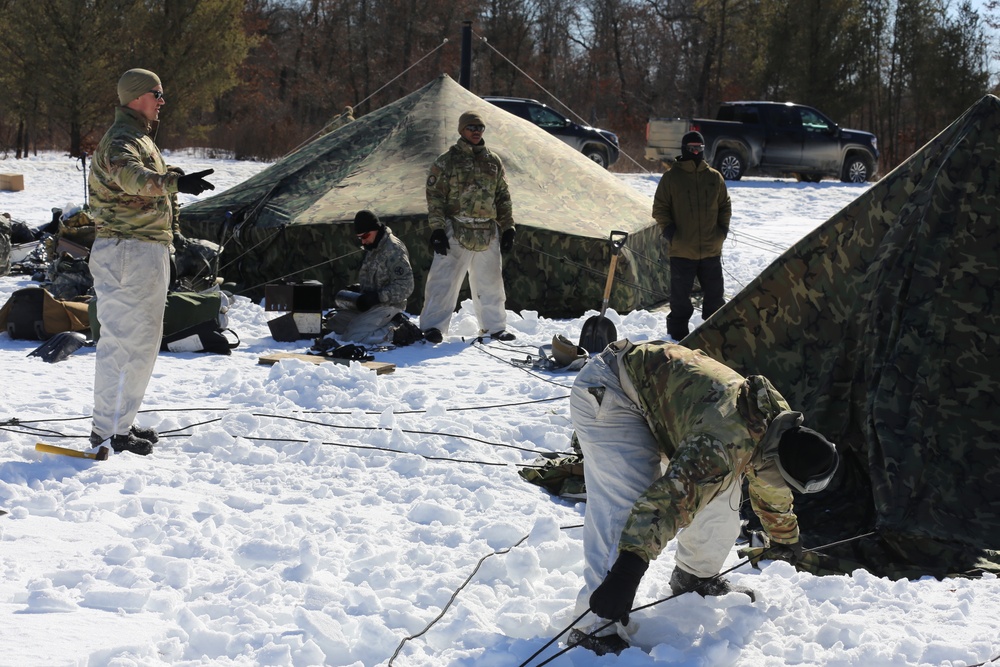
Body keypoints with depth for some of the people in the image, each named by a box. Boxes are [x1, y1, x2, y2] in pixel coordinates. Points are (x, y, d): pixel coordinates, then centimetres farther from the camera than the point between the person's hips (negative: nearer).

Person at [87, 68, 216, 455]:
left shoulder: (139, 138, 20)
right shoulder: (122, 139, -15)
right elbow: (130, 176, -38)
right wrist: (175, 182, -51)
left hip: (144, 251, 11)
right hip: (129, 252, -11)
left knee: (140, 340, 16)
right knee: (129, 342, -10)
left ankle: (118, 423, 25)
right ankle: (109, 432, -7)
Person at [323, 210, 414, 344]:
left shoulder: (394, 250, -17)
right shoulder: (372, 249, 14)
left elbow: (405, 286, -21)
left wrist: (377, 297, -26)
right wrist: (358, 288, 7)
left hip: (386, 306, -10)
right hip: (369, 304, 10)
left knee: (352, 338, -22)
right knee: (332, 324, 6)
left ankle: (395, 332, -9)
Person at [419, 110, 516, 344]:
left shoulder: (493, 161, 12)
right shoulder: (446, 161, 0)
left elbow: (503, 197, 16)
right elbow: (435, 196, -3)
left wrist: (508, 228, 11)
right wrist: (437, 229, -11)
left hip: (487, 234, 4)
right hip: (456, 232, -4)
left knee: (490, 283, 12)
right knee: (444, 280, -8)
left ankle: (494, 327, 24)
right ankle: (433, 327, -4)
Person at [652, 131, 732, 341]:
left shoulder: (714, 177, 7)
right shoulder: (671, 178, -1)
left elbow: (725, 206, 16)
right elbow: (659, 208, 2)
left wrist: (723, 229, 3)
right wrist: (668, 231, -10)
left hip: (711, 250, 3)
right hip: (681, 251, -3)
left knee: (714, 295, 10)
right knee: (680, 297, 4)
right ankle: (677, 335, 13)